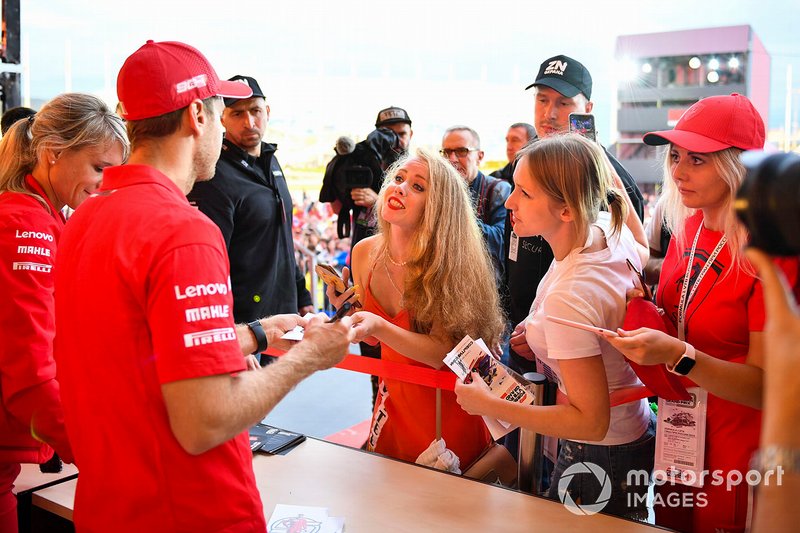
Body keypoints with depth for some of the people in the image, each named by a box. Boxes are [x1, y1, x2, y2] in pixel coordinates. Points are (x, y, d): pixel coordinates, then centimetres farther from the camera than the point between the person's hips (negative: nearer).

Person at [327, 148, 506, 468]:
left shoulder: (446, 262, -24)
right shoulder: (364, 253, -8)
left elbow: (444, 352, -25)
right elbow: (374, 339, 5)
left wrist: (379, 326, -38)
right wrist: (345, 308, -15)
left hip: (446, 408, -5)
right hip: (393, 400, 5)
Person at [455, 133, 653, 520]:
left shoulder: (567, 300, -36)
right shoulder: (611, 229, -11)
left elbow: (591, 421, -30)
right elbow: (643, 252, 17)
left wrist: (489, 405, -26)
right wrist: (604, 176, 20)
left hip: (600, 459, -8)